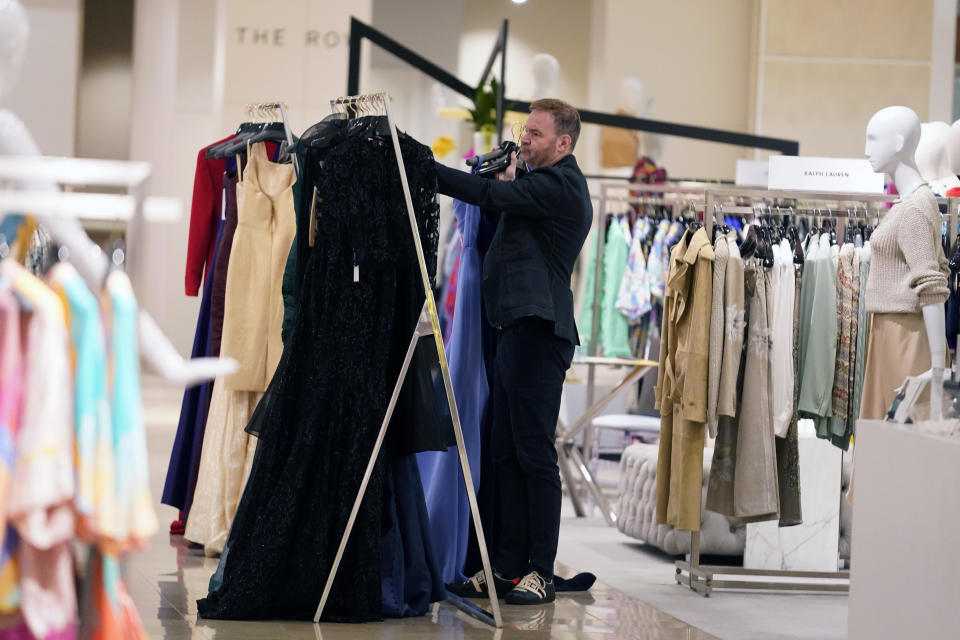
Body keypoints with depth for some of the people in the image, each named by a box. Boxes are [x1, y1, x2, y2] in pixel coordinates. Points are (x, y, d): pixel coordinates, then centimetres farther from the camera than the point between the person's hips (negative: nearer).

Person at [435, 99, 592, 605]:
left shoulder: (561, 184, -10)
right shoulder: (543, 185, 23)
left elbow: (491, 195, -20)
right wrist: (510, 183, 8)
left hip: (537, 330, -10)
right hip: (518, 328, 10)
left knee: (534, 454, -9)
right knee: (507, 455, 9)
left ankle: (541, 572, -6)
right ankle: (509, 566, 12)